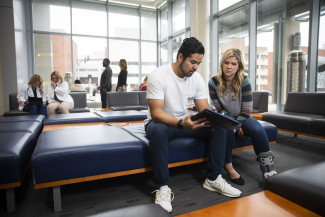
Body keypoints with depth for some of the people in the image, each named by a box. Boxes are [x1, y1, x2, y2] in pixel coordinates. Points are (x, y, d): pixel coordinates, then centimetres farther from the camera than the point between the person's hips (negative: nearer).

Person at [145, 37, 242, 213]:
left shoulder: (197, 78, -4)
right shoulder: (158, 76, -20)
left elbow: (205, 110, -4)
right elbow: (156, 113, -27)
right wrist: (181, 123, -45)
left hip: (185, 122, 5)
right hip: (160, 122, -5)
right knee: (159, 131, -40)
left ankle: (213, 179, -1)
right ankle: (162, 187, -23)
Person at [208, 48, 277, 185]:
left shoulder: (244, 81, -10)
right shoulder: (214, 82, -9)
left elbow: (247, 110, -11)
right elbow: (220, 109, -7)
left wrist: (236, 126, -18)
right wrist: (232, 127, -14)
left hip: (242, 118, 1)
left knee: (257, 129, -27)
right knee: (227, 129, -34)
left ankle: (268, 171, -17)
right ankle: (228, 167, -18)